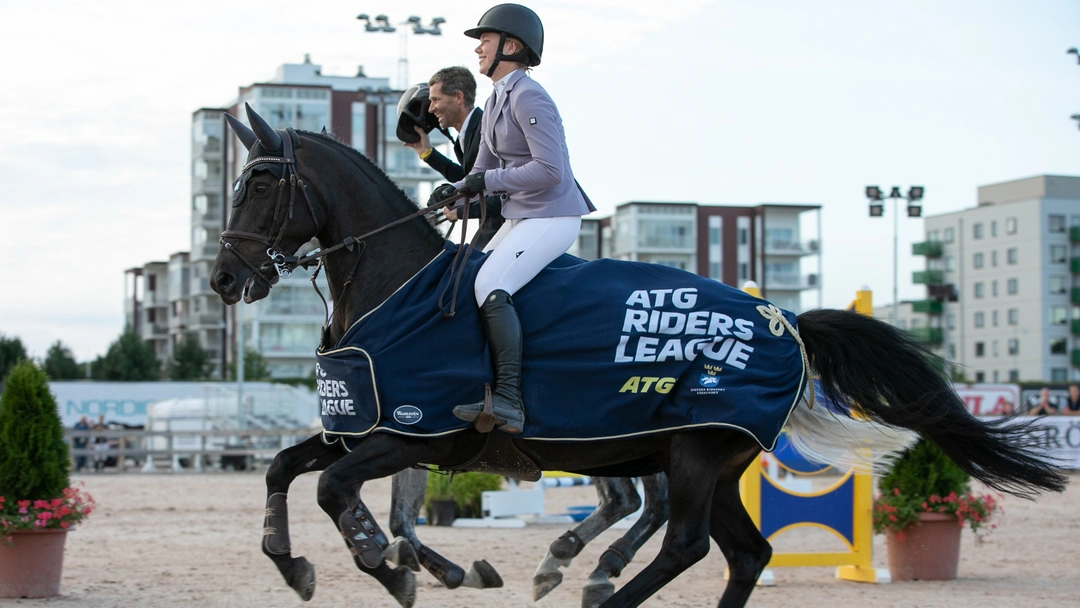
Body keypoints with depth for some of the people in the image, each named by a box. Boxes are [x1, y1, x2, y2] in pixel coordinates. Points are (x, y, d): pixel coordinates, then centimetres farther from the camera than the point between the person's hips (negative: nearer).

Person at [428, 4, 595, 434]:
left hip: (553, 216, -11)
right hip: (519, 217, 11)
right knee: (474, 283, 8)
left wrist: (489, 182, -20)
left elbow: (550, 169, -24)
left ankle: (509, 401, -29)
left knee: (490, 287, -25)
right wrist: (456, 190, -2)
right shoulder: (496, 102, 15)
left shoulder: (527, 97, -16)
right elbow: (483, 171, 19)